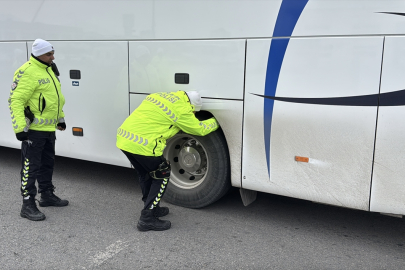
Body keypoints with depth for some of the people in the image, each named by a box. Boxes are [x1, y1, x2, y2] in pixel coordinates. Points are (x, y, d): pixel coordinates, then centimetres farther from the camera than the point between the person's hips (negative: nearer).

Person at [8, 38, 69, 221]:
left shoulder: (49, 69, 13)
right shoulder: (28, 72, -17)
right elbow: (16, 100, -20)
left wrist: (60, 118, 23)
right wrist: (20, 127, -24)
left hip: (49, 128, 9)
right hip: (33, 130, -9)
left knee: (47, 163, 19)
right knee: (31, 167, -2)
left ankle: (47, 195, 34)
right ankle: (28, 205, 6)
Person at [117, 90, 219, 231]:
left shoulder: (162, 96, 19)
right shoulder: (182, 109, -5)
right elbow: (200, 129, 7)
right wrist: (215, 122, 27)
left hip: (123, 138, 9)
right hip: (143, 145, -9)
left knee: (145, 175, 24)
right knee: (162, 176, 8)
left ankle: (152, 208, 38)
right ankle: (147, 218, 8)